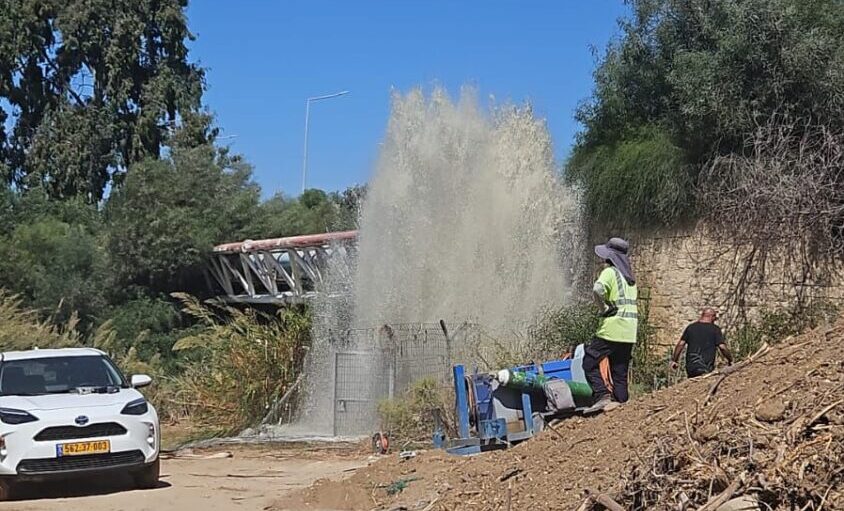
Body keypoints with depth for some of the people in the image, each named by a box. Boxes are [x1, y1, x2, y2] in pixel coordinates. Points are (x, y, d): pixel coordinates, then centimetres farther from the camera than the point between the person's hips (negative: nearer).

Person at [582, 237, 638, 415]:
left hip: (612, 327, -8)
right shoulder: (629, 276, 18)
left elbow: (598, 289, -25)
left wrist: (605, 308, -12)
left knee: (590, 362, -1)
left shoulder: (610, 272, -8)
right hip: (629, 332, 8)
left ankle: (603, 396, -15)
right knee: (620, 370, 12)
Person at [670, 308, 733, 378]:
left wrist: (674, 360, 13)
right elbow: (722, 347, -5)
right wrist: (730, 360, 10)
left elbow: (680, 344, 6)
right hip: (706, 369, -4)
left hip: (690, 368, 4)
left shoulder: (691, 327, 10)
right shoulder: (715, 329, 1)